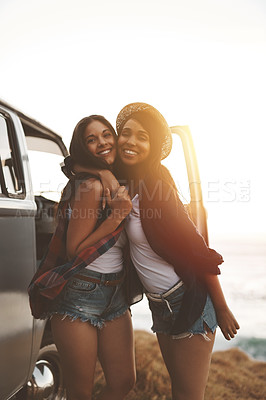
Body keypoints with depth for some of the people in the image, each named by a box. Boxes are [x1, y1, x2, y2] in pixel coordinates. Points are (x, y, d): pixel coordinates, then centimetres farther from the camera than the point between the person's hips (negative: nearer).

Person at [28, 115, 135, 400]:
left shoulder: (120, 185, 10)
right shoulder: (91, 185, -16)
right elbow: (74, 250, -17)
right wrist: (117, 215, -21)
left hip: (115, 295, 8)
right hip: (80, 294, -8)